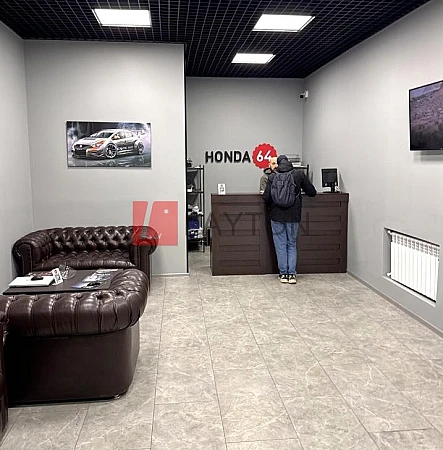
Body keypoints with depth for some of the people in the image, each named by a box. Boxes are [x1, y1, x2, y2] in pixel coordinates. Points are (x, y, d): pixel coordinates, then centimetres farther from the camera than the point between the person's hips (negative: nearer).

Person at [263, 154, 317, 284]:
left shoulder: (272, 177, -5)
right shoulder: (299, 174, -2)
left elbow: (266, 197, -7)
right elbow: (312, 192, 3)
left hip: (277, 216, -1)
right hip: (293, 216, 1)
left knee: (280, 245, 8)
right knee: (292, 245, 12)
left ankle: (283, 274, 10)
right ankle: (292, 274, 7)